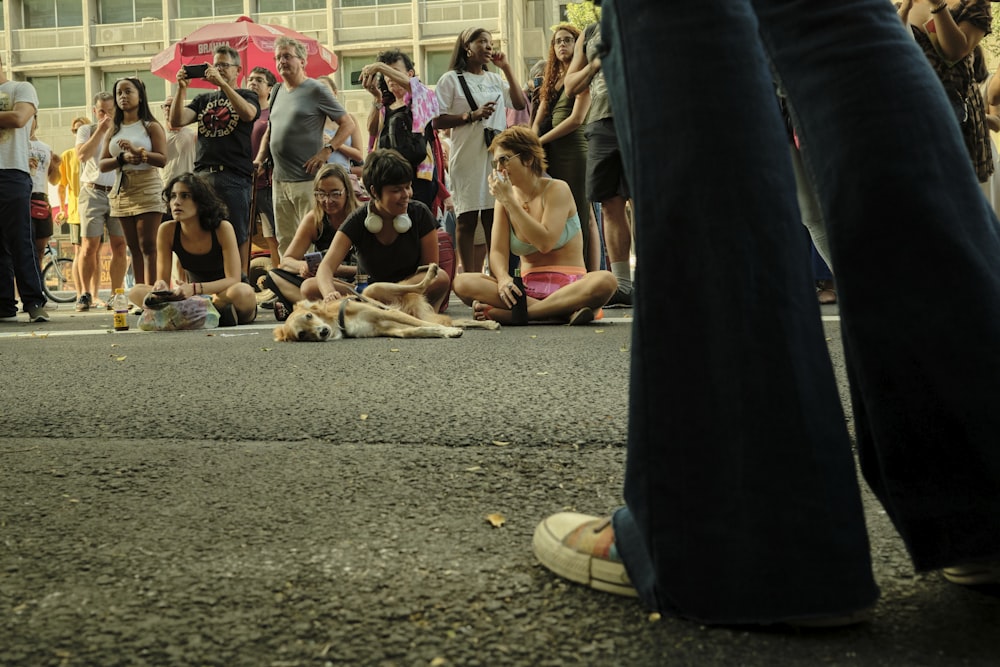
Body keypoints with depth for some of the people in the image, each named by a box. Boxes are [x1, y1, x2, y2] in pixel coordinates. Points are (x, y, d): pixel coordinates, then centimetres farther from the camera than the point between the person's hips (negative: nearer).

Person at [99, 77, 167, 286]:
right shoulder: (114, 130, 16)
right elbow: (102, 164, 8)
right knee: (134, 248, 5)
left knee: (148, 246, -12)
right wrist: (123, 159, -10)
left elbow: (162, 159, -9)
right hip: (122, 190, 5)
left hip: (147, 188, -5)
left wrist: (137, 152, -23)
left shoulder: (151, 126, 2)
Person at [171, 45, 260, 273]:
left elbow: (248, 114, -15)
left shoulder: (247, 96, 10)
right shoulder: (203, 99, 22)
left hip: (234, 176, -4)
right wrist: (181, 89, -2)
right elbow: (176, 121, 9)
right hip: (202, 174, 4)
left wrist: (222, 83, -17)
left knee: (238, 235, -5)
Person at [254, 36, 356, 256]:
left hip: (307, 179, -7)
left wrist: (326, 150, -16)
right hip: (279, 180, 7)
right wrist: (260, 158, 11)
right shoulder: (276, 92, 17)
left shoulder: (316, 90, -4)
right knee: (284, 242, 11)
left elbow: (348, 124, -5)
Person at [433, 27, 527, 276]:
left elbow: (520, 103, 6)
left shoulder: (496, 79, 18)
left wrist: (507, 68, 6)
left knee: (493, 217, 3)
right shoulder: (451, 79, 2)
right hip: (467, 158, -4)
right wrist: (472, 116, -14)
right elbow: (437, 122, -4)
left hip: (496, 156, 4)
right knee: (467, 219, -2)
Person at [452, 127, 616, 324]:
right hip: (526, 289, 3)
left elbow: (544, 243, -17)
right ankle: (564, 310, -29)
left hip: (567, 286, -3)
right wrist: (503, 278, -23)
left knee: (605, 281, -37)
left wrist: (509, 201, -13)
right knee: (462, 282, -22)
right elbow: (498, 250, 0)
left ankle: (504, 314, -33)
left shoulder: (557, 189, -2)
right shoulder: (504, 198, 10)